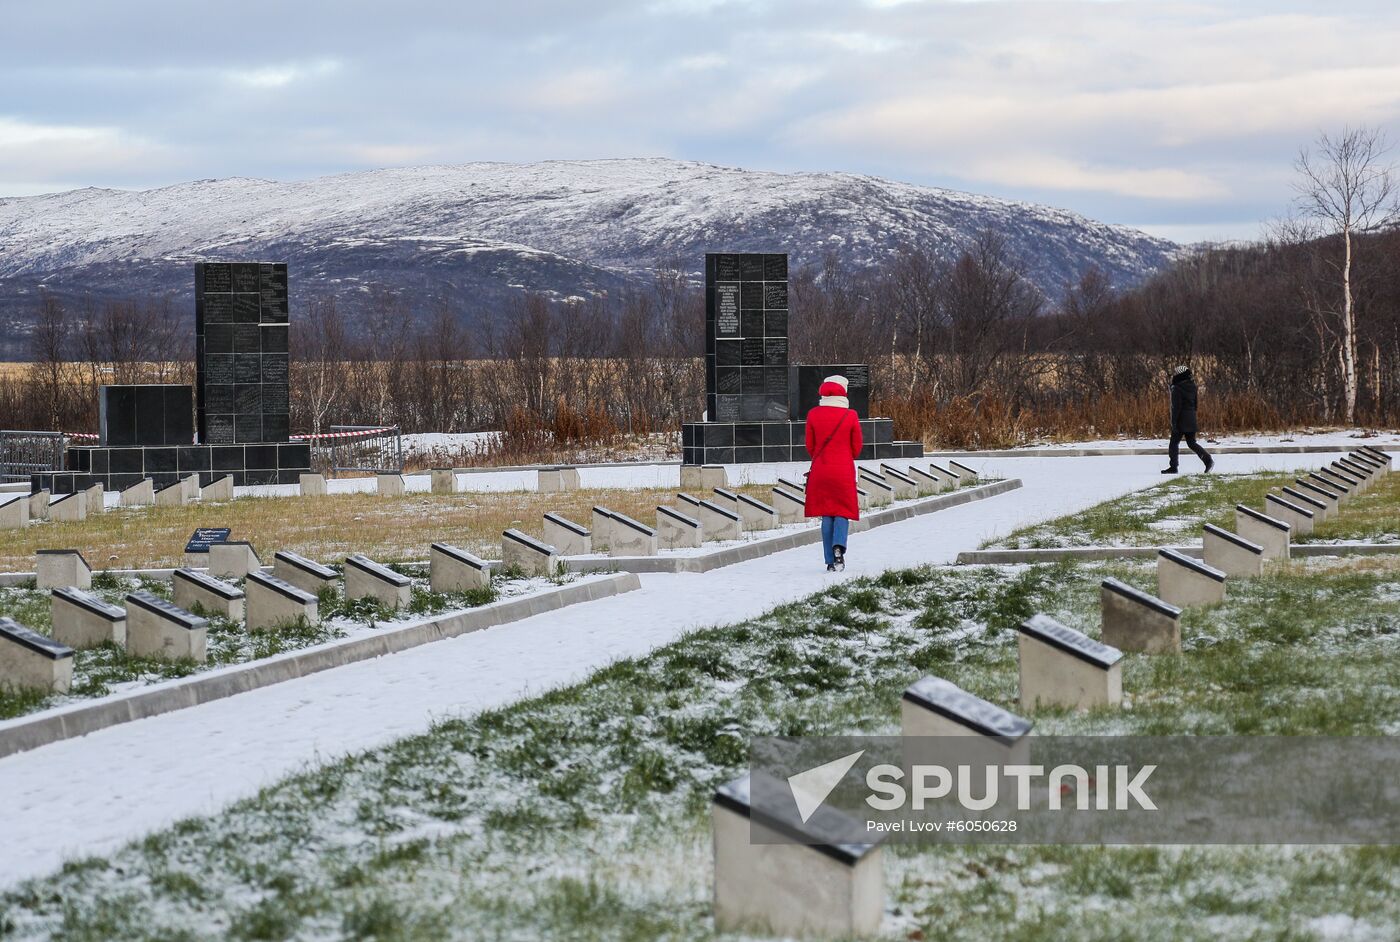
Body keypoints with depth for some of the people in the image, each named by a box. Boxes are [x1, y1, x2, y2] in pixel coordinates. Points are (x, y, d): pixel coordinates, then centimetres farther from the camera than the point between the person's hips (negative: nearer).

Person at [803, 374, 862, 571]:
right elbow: (857, 447, 3)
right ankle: (839, 545, -19)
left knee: (826, 516, 8)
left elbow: (810, 445, 5)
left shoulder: (814, 414, -3)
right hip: (844, 471, -2)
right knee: (843, 512, 8)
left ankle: (831, 561, 5)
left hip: (820, 471, 2)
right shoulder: (850, 416, -7)